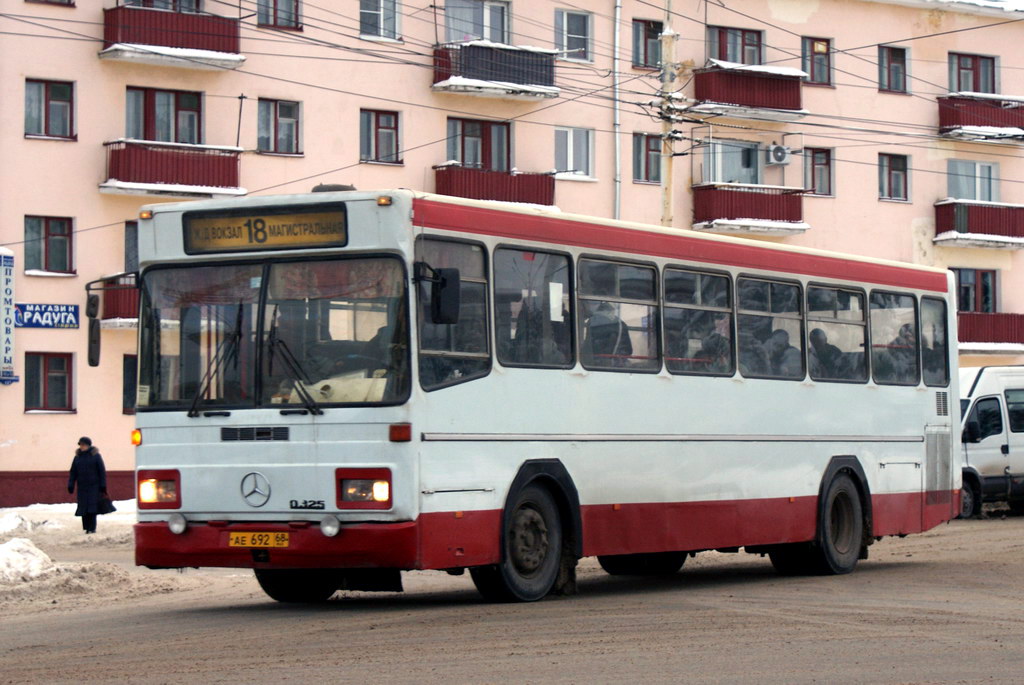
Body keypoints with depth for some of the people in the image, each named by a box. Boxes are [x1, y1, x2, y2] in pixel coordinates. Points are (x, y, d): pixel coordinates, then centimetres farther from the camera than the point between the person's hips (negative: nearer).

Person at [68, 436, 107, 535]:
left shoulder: (95, 456, 0)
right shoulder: (77, 457, 10)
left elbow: (102, 471, 0)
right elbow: (73, 473, 10)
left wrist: (103, 486, -5)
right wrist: (70, 486, 1)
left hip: (94, 486, -4)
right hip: (82, 487, 4)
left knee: (92, 507, -10)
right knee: (83, 507, -1)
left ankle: (92, 528, -8)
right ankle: (87, 528, 6)